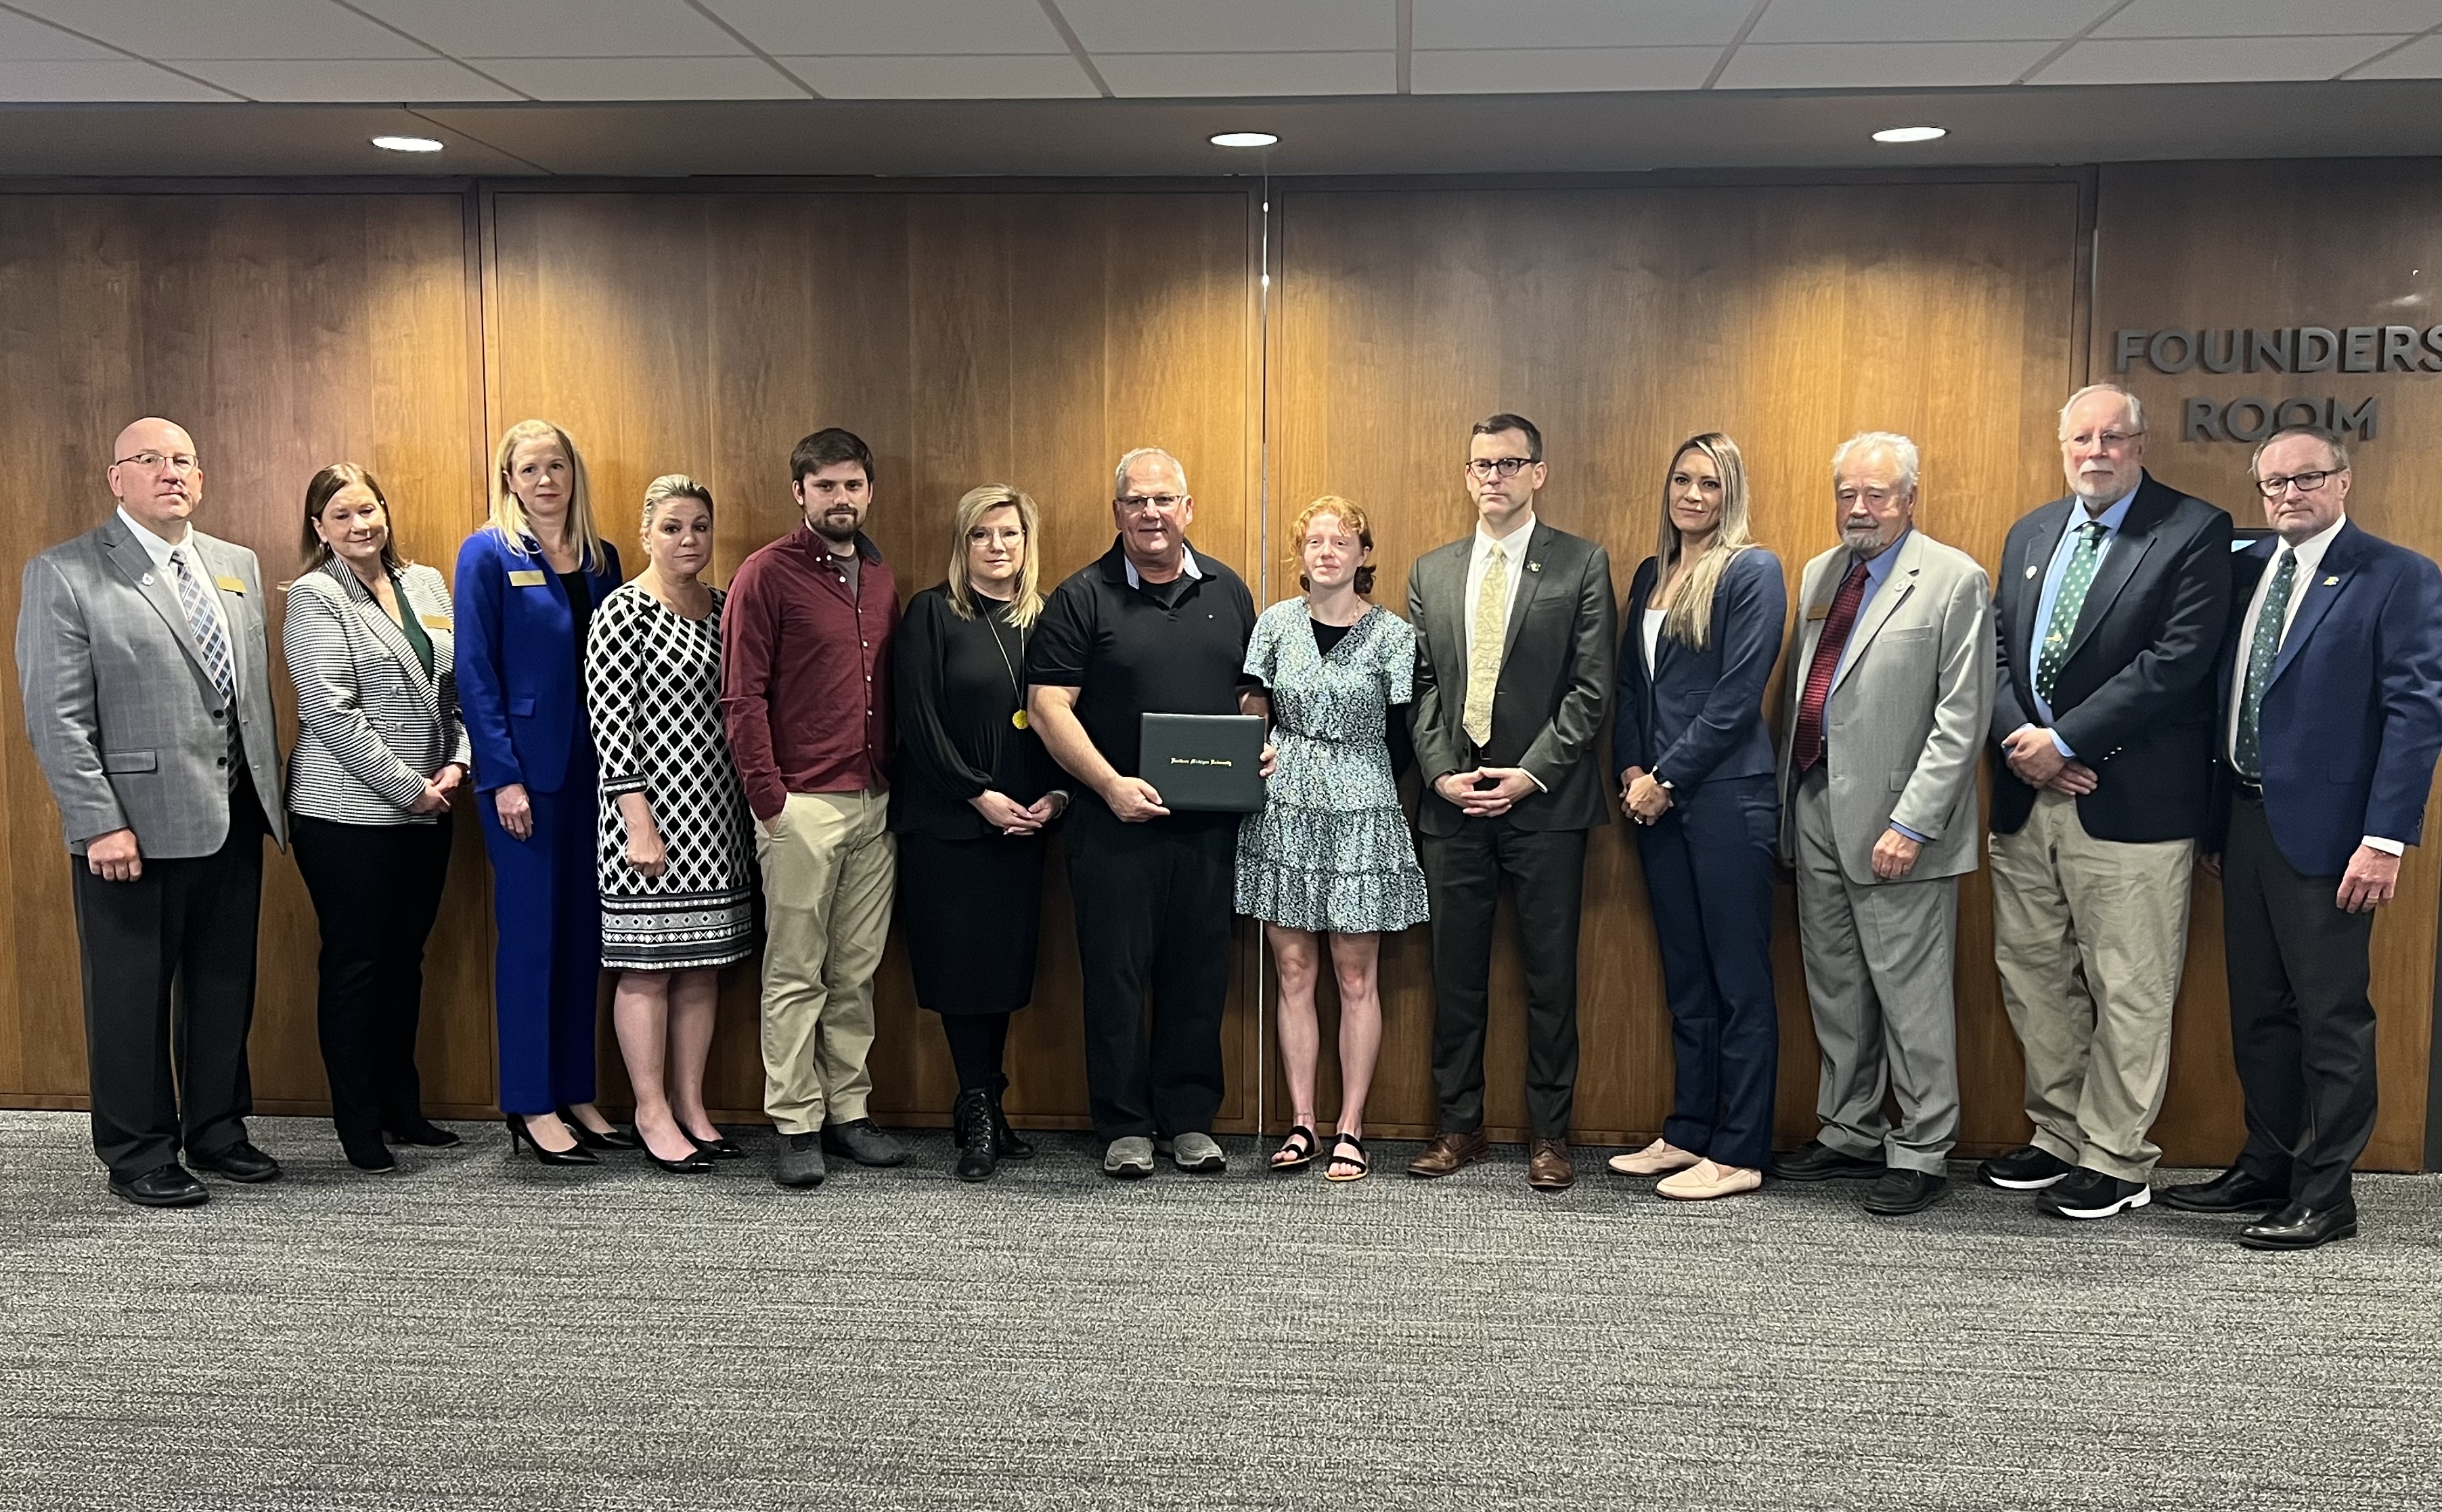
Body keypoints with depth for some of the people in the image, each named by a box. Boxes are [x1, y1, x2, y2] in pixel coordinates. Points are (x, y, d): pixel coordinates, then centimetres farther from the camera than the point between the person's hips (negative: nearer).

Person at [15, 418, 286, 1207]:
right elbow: (58, 718, -10)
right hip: (137, 826, -5)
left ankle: (216, 1130, 29)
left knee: (226, 986, 14)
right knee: (133, 994, 5)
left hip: (234, 821, 6)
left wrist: (270, 797, 10)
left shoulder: (237, 566, 12)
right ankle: (138, 1155, 18)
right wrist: (98, 826, -16)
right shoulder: (64, 575, -5)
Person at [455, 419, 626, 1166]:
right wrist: (503, 777, -14)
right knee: (531, 932, 0)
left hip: (592, 767, 5)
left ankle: (575, 1094, 19)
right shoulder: (489, 554, -3)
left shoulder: (601, 558, 11)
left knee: (584, 931, 9)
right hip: (524, 768, -5)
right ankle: (531, 1108, 9)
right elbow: (475, 672, -8)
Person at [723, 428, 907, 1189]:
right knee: (796, 974, 1)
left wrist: (896, 784, 11)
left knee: (857, 972, 10)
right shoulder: (767, 574, -5)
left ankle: (848, 1111, 19)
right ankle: (796, 1126, 8)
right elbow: (742, 697, -9)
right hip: (802, 804, -6)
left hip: (874, 804, 6)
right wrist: (768, 799, -12)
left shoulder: (881, 578, 14)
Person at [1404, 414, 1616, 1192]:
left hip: (1544, 801, -3)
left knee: (1550, 975, 3)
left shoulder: (1582, 565, 1)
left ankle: (1549, 1135, 14)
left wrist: (1530, 773, -12)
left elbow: (1591, 688, -5)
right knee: (1455, 973, 9)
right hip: (1453, 800, 3)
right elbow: (1421, 687, 10)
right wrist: (1442, 772, -4)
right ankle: (1460, 1126, 20)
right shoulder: (1431, 572, 12)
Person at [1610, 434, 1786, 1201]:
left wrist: (1668, 779, -11)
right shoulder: (1652, 574, 15)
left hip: (1727, 795, -7)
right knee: (1685, 979, 13)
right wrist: (1632, 771, 2)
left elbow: (1738, 696, -12)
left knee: (1739, 982, 0)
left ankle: (1739, 1153, 5)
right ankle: (1687, 1133, 21)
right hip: (1657, 798, 7)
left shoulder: (1752, 570, -5)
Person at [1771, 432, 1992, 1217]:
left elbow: (1961, 718, -12)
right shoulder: (1817, 575, 14)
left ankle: (1920, 1153, 11)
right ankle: (1849, 1133, 29)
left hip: (1893, 822, -7)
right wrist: (1786, 794, 10)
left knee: (1910, 994, 0)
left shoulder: (1953, 580, -7)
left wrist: (1911, 824, -18)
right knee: (1834, 988, 15)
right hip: (1816, 809, 7)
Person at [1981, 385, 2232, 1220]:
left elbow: (2176, 659, -14)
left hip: (2129, 800, -6)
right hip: (2027, 797, 6)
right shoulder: (2031, 533, 15)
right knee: (2032, 978, 14)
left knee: (2128, 993, 1)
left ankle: (2116, 1160, 14)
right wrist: (2018, 737, -7)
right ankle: (2059, 1136, 28)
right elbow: (1998, 649, 12)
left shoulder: (2195, 532, -5)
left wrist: (2064, 741, -16)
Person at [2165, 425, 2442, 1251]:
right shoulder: (2246, 569, 11)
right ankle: (2267, 1167, 28)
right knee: (2258, 1012, 15)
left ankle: (2324, 1196, 11)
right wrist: (2212, 817, 11)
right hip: (2243, 821, 7)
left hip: (2325, 830, -7)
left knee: (2332, 1019, 1)